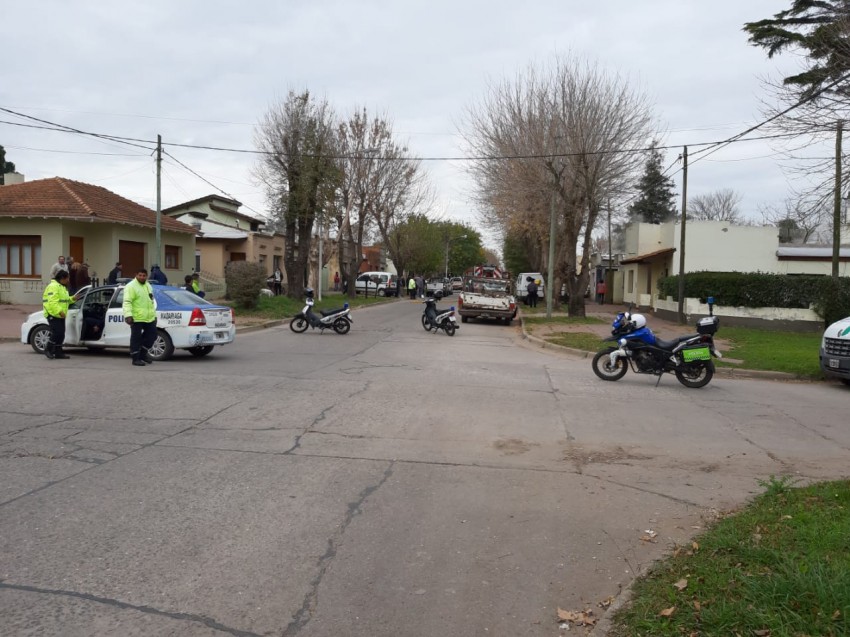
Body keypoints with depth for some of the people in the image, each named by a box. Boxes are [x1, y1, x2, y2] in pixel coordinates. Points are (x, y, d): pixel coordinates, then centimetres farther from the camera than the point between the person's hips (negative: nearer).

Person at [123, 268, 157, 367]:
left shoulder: (148, 286, 19)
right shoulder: (131, 286, -8)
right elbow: (127, 302, -17)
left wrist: (154, 314, 27)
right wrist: (128, 315, -26)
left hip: (149, 318, 8)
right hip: (136, 318, -8)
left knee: (152, 335, 10)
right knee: (136, 338, -2)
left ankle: (143, 353, 26)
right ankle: (136, 358, 5)